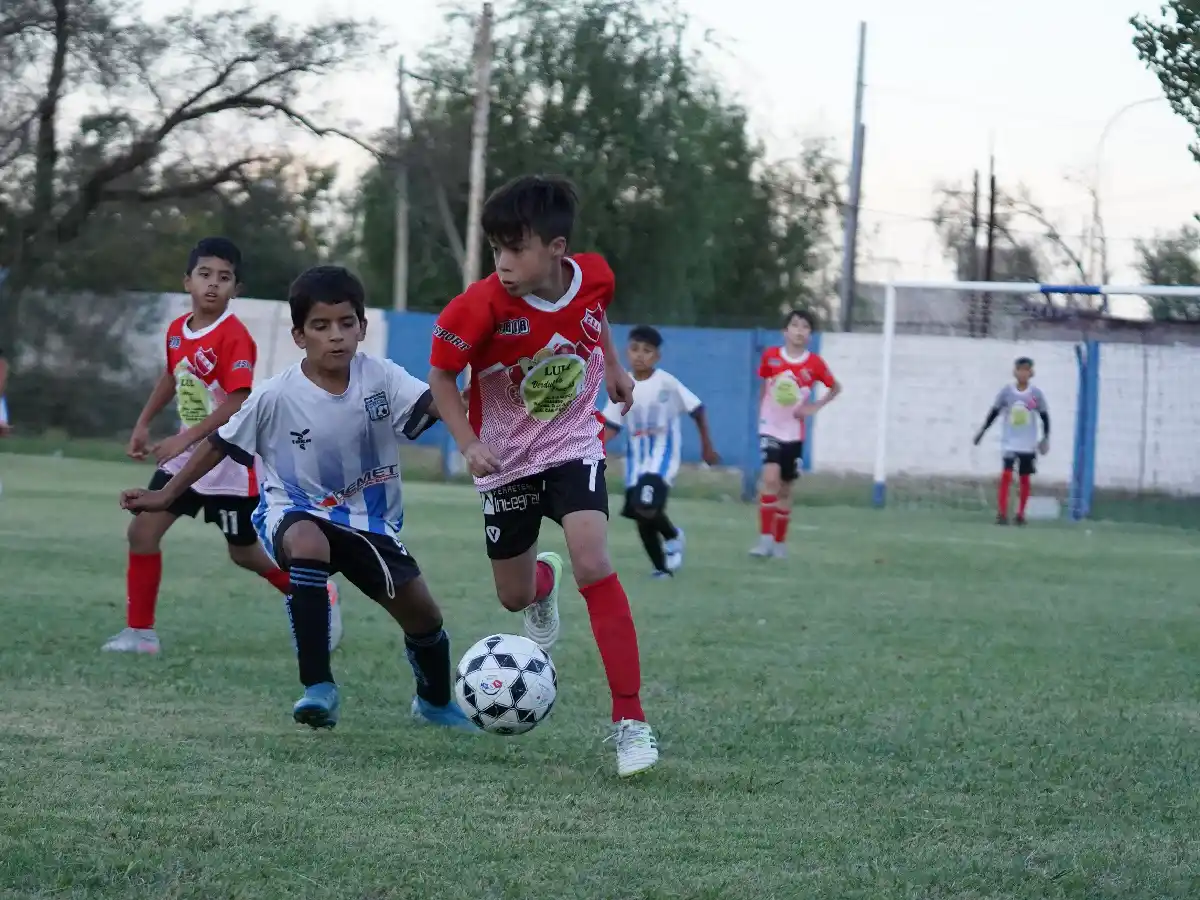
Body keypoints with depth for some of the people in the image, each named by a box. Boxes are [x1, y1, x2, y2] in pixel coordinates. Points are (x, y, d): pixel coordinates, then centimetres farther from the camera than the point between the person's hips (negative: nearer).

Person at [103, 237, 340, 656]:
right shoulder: (176, 331, 1)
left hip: (230, 458, -7)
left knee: (244, 552, 7)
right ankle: (140, 631, 3)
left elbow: (237, 404, -29)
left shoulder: (234, 338, -22)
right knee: (142, 530, -4)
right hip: (187, 454, 7)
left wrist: (184, 439, -33)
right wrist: (143, 425, 17)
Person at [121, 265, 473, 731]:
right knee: (308, 544, -39)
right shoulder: (276, 396, -16)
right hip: (296, 512, -3)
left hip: (369, 518, 3)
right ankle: (319, 688, -33)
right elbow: (221, 444, -3)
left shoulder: (380, 377, -14)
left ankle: (435, 701, 33)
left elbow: (439, 404, -29)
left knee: (421, 609, -3)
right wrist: (165, 496, 2)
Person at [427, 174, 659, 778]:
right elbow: (440, 374, -12)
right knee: (514, 597, 12)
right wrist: (468, 443, -23)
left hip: (574, 448, 0)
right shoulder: (484, 305, -26)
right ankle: (542, 582, 55)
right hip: (506, 461, 0)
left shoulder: (594, 276, -17)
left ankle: (630, 720, -18)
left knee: (592, 564, -23)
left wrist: (613, 367, 14)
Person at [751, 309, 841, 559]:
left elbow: (836, 388, 7)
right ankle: (765, 538, -21)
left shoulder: (814, 364, -7)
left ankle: (779, 542, 23)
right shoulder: (770, 357, -6)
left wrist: (815, 407, -6)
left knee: (785, 488, 10)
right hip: (770, 428, -1)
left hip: (794, 433, 1)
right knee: (770, 477, -22)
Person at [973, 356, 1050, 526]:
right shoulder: (1006, 391, -4)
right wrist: (982, 431, 2)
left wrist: (1046, 437, -4)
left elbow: (1044, 416, 3)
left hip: (1028, 444, 1)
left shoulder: (1036, 393, -5)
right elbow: (994, 412, 4)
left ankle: (1021, 514, 17)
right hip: (1009, 442, -1)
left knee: (1024, 478, 7)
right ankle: (1001, 513, -12)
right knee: (1006, 475, -12)